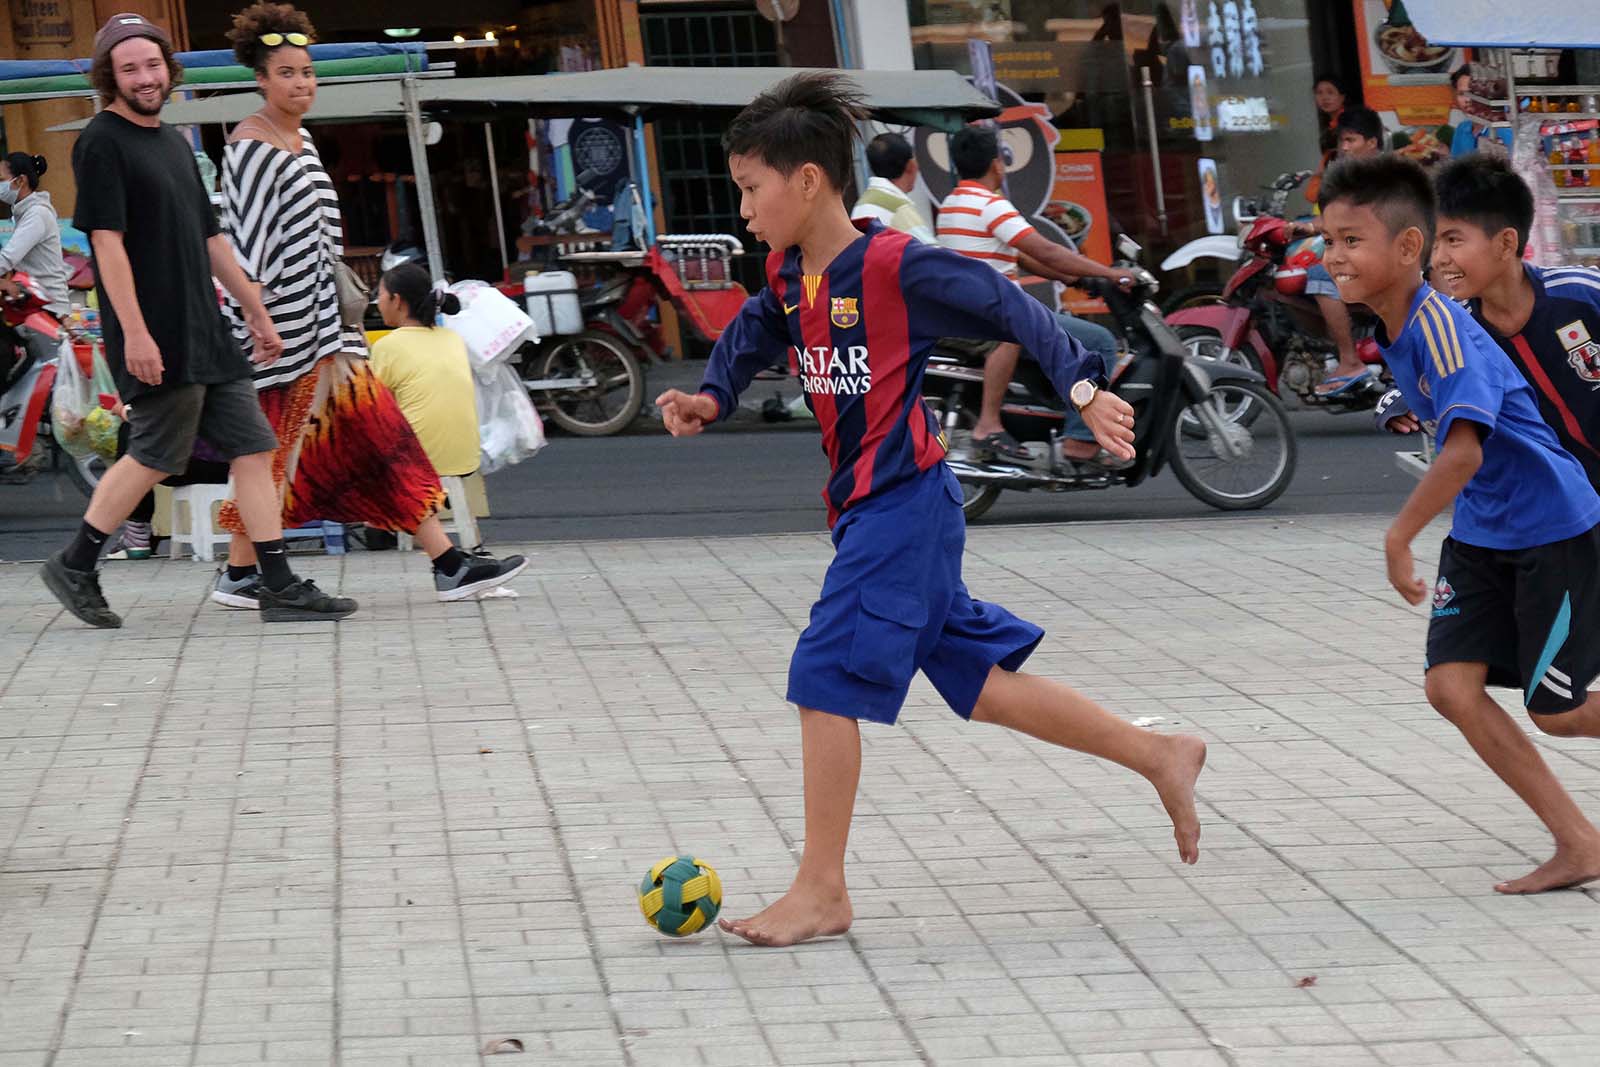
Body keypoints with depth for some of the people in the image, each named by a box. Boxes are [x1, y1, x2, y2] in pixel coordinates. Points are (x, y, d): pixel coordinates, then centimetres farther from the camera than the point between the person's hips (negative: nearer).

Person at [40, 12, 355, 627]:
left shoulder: (172, 143, 18)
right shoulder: (102, 144, -8)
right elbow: (107, 242, -15)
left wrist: (256, 313, 23)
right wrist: (135, 333, -22)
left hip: (205, 333, 8)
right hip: (156, 343, -8)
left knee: (252, 448, 3)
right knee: (156, 456, -4)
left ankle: (280, 588, 3)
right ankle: (75, 568, 11)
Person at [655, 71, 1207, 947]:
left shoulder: (894, 266, -16)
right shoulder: (788, 278, 8)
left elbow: (1008, 309, -12)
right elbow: (752, 336, 23)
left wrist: (1083, 390, -18)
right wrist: (709, 398, 2)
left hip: (904, 503, -9)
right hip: (861, 506, 9)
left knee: (828, 677, -11)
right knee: (978, 682, 13)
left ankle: (821, 892, -4)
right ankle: (1160, 757, 26)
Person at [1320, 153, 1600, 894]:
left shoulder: (1438, 323, -26)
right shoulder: (1393, 331, 3)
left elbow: (1464, 450, -35)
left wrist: (1400, 537, -28)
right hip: (1479, 535, 8)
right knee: (1450, 685, -3)